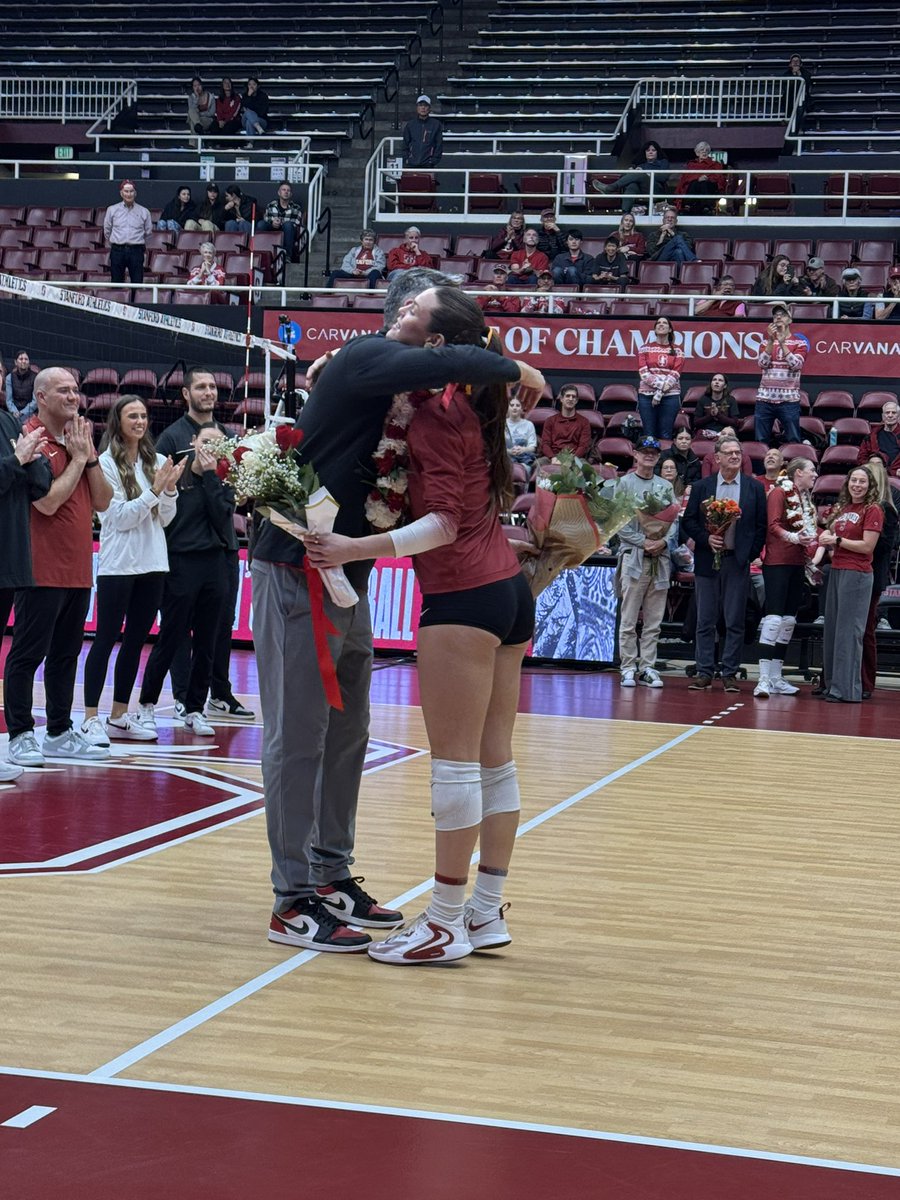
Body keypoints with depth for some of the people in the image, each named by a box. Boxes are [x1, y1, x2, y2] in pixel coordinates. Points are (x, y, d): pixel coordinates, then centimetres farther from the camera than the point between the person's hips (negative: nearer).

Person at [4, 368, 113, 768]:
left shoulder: (79, 441, 14)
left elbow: (102, 501, 9)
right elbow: (48, 502, -19)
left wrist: (90, 456, -2)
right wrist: (77, 458, -11)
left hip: (78, 569, 8)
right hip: (42, 569, -8)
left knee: (66, 653, 13)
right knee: (27, 653, -2)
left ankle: (60, 732, 20)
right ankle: (21, 736, 3)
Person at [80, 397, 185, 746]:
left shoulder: (157, 462, 8)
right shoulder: (107, 463, -7)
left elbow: (164, 519, 9)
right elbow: (120, 517, -11)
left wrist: (170, 488, -8)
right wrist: (155, 489, -17)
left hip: (153, 564, 6)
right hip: (118, 564, -6)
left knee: (135, 640, 9)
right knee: (105, 639, -4)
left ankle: (119, 716, 16)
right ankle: (91, 718, -2)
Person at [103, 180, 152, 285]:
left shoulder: (143, 212, 5)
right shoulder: (112, 210, 6)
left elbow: (148, 231, 16)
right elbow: (106, 230, 15)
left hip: (136, 251, 0)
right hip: (117, 251, 0)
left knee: (138, 283, -4)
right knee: (116, 284, 2)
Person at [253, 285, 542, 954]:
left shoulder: (389, 379, 11)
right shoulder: (367, 358, -14)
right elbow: (451, 364, -31)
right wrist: (520, 371, -17)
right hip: (298, 570, -9)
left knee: (347, 733, 15)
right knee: (298, 736, -5)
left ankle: (332, 877, 25)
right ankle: (294, 900, 0)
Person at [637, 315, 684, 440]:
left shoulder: (677, 351, 8)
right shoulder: (645, 348, 8)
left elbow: (674, 375, -2)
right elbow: (644, 373, -3)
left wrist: (660, 393, -12)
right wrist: (661, 385, -16)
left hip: (670, 396, 0)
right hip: (647, 394, 0)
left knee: (665, 435, -1)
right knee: (649, 434, -1)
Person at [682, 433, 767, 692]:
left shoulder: (755, 489, 6)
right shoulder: (702, 487, 7)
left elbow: (761, 525, 5)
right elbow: (688, 522, 6)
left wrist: (751, 555, -3)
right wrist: (706, 538, -9)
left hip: (738, 562, -1)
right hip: (707, 561, 1)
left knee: (735, 622, 1)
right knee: (705, 621, 3)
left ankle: (730, 674, 7)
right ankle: (704, 672, 8)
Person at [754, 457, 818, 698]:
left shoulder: (805, 497, 18)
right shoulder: (780, 492, -6)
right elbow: (773, 525, -16)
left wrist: (813, 551, 7)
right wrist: (794, 537, -31)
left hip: (797, 563, 9)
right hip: (777, 562, -9)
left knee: (789, 620, 9)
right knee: (774, 617, -15)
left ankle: (776, 678, 14)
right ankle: (764, 680, -18)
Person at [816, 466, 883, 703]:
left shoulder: (873, 510, -6)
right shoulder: (841, 508, 17)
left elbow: (867, 546, -13)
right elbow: (831, 536, 26)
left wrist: (836, 540, -9)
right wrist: (826, 539, 3)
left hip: (857, 574, -8)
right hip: (836, 571, 8)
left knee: (849, 631, -7)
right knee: (831, 628, 10)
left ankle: (846, 689, -4)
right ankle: (830, 685, 16)